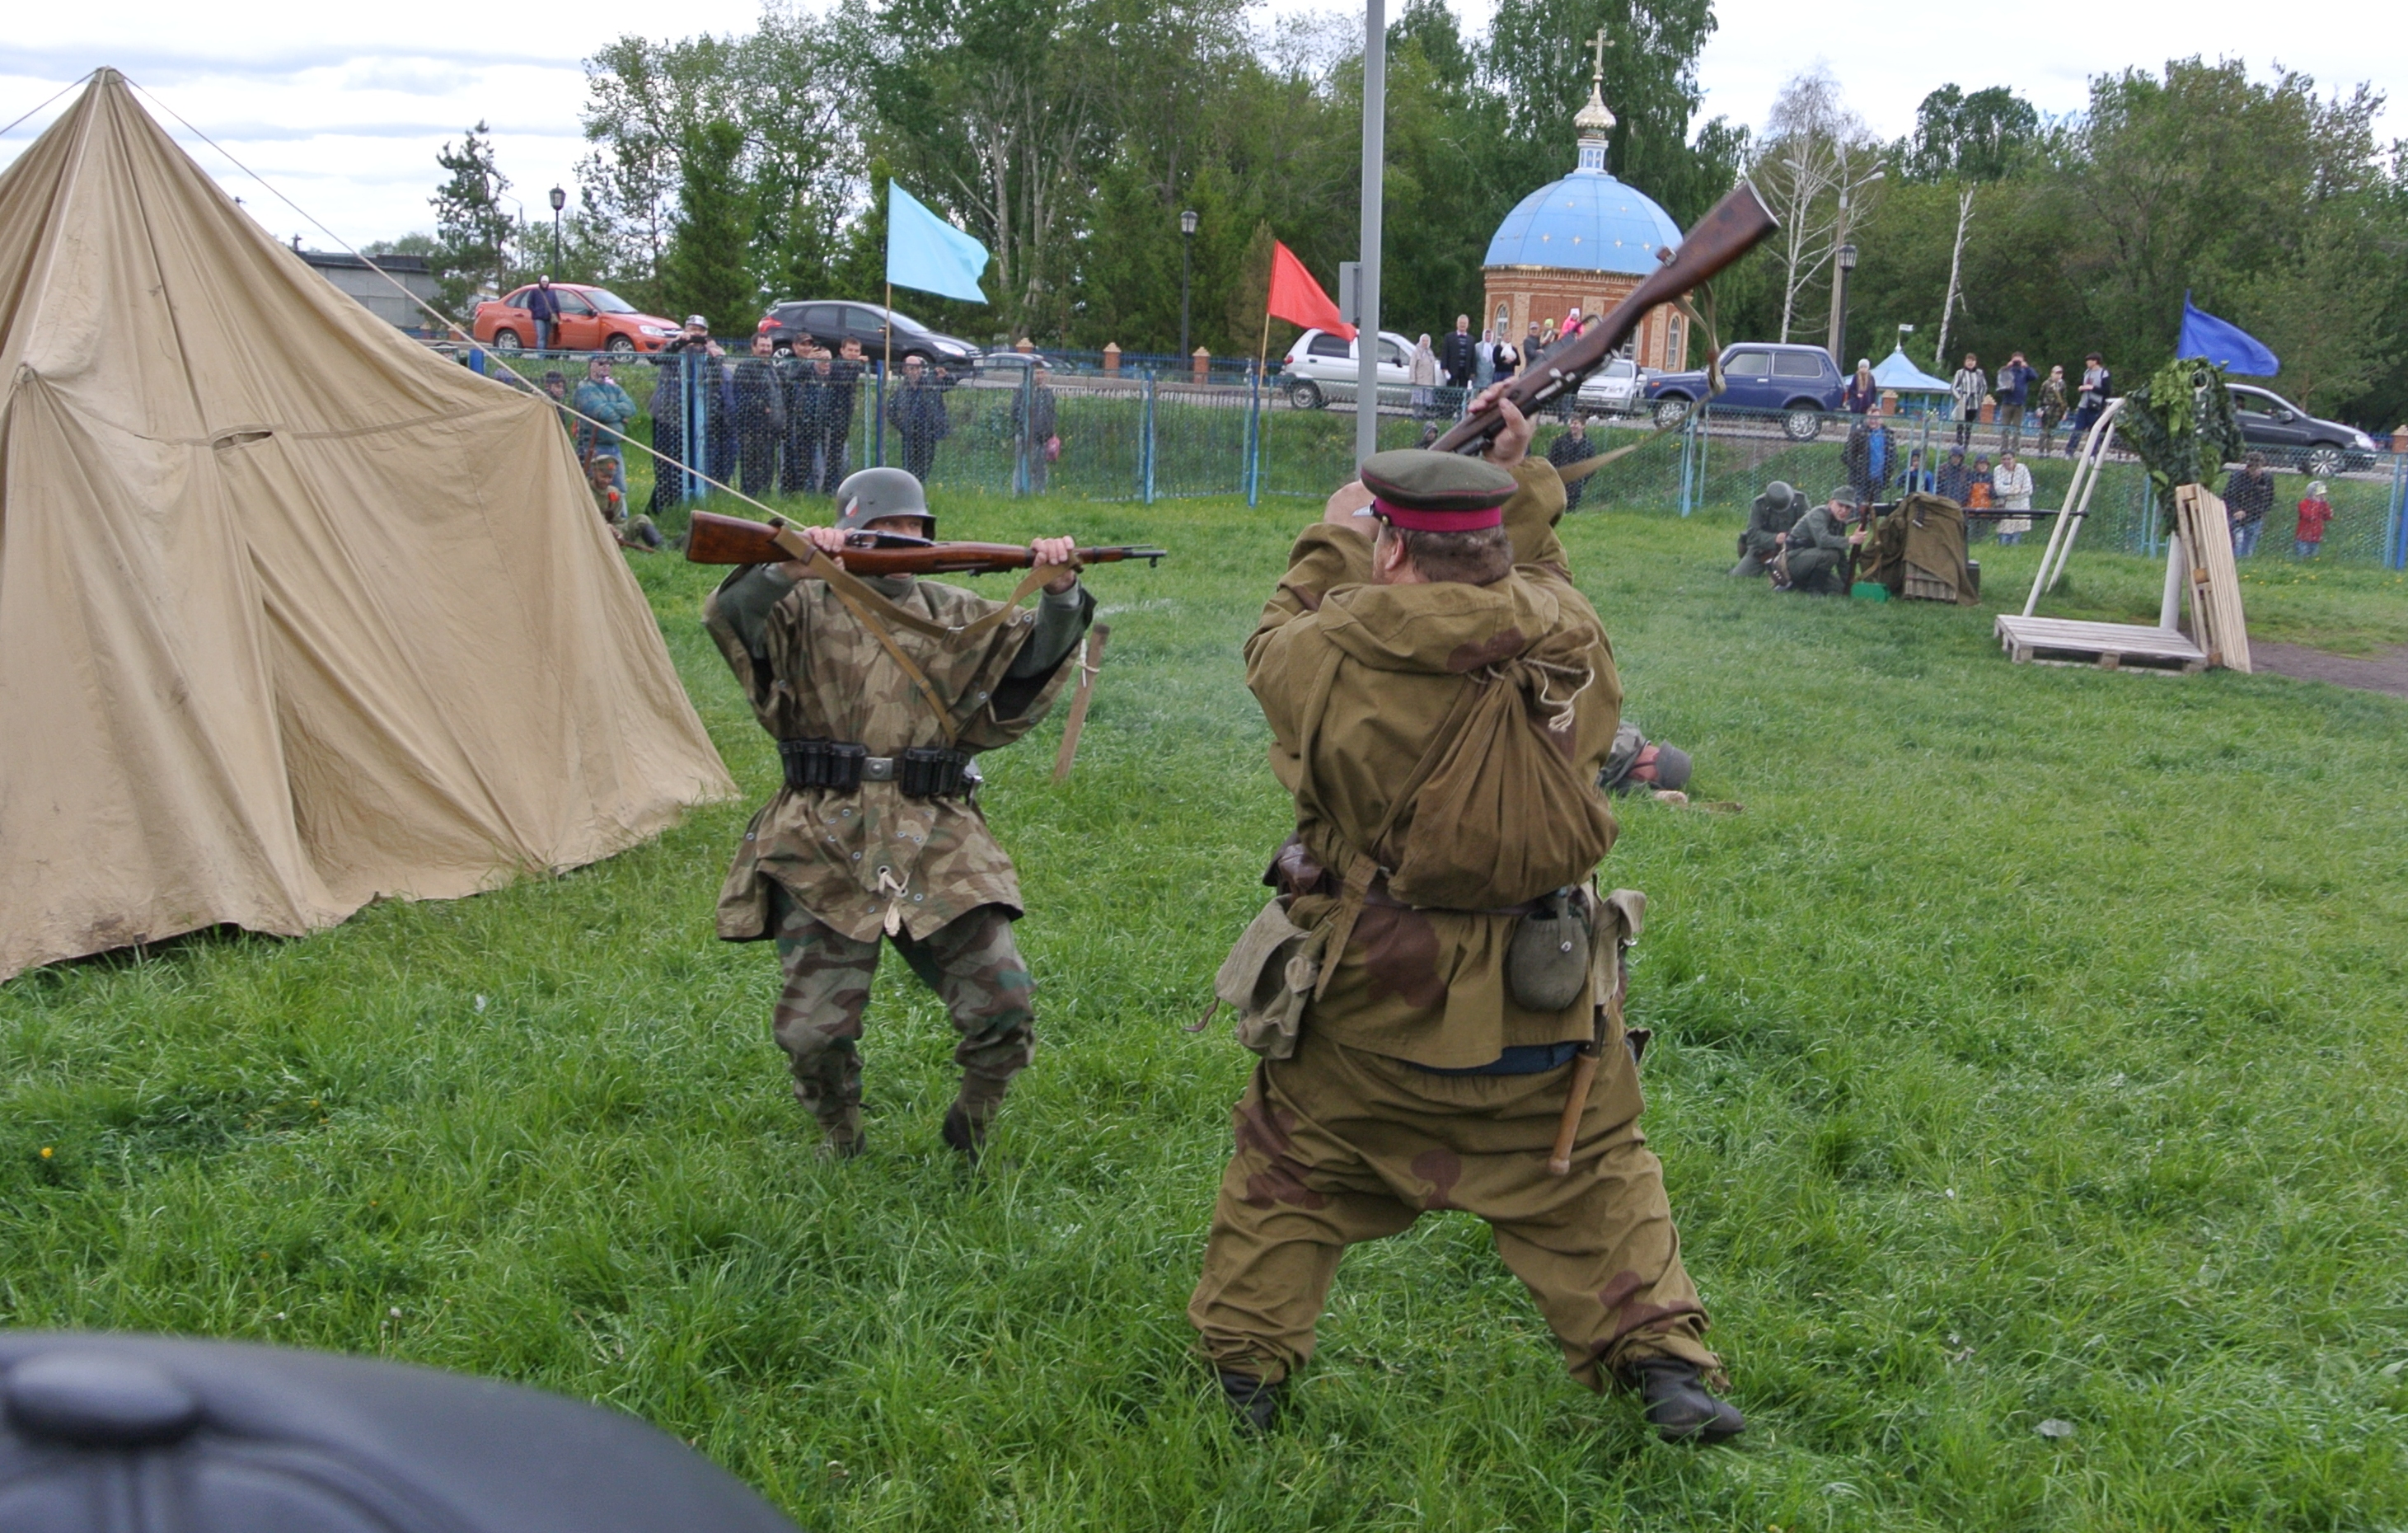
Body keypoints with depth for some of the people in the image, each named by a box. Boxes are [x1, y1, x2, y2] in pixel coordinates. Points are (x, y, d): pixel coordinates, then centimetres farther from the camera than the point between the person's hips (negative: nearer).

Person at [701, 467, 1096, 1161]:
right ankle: (839, 1141, 31)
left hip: (935, 844, 2)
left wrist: (1061, 595, -16)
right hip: (824, 850, -2)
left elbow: (1035, 655, 3)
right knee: (813, 1032, -1)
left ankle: (970, 1133, 19)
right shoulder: (808, 608, 3)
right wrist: (788, 570, -33)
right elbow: (731, 620, -15)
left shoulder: (952, 615, 13)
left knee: (1003, 1006, -10)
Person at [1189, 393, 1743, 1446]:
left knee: (1286, 1181, 18)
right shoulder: (1570, 644, -9)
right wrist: (1521, 482, 23)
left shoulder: (1331, 656, -16)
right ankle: (1663, 1365, 18)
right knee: (1596, 1180, 19)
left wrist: (1329, 545, 22)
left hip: (1364, 1004, -1)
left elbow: (1272, 646, 9)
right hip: (1537, 1006, 2)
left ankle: (1243, 1370, 26)